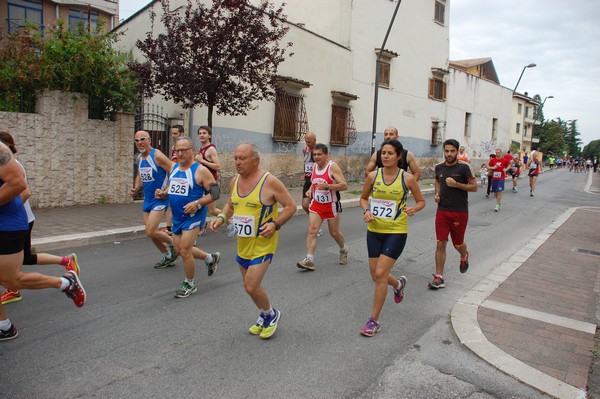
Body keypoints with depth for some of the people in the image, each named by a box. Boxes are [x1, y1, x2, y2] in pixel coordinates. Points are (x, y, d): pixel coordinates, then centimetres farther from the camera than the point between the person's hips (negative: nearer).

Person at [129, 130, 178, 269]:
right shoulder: (139, 158, 8)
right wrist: (136, 188, 6)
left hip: (160, 199, -8)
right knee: (151, 233, 11)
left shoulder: (157, 155, -16)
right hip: (148, 199, 8)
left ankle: (173, 245, 13)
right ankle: (167, 258, 28)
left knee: (151, 232, -14)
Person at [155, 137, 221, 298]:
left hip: (194, 216, -8)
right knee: (180, 249, 16)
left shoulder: (201, 171, -16)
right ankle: (211, 258, 39)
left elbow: (215, 193, -15)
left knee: (184, 250, -6)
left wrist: (197, 203, -27)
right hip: (177, 216, 8)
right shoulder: (173, 168, 5)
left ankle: (190, 285, 17)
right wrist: (163, 193, -3)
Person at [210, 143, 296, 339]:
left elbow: (291, 206, -11)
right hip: (243, 244, 7)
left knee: (251, 287, -10)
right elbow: (230, 204, 19)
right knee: (250, 285, 17)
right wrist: (221, 217, 0)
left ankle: (271, 314, 19)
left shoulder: (270, 181, -17)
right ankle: (265, 316, 42)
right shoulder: (235, 181, 3)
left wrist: (276, 224, -23)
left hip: (263, 244, -7)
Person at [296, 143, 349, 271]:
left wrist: (326, 186, -32)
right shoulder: (314, 166, 4)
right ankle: (309, 260, -11)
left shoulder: (333, 166, -16)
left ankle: (343, 251, 40)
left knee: (334, 232, 10)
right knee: (312, 230, -10)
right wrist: (310, 190, 3)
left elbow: (344, 185, -22)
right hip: (316, 204, 5)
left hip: (331, 205, -4)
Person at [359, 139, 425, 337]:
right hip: (374, 231, 4)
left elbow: (421, 201, 5)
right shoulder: (373, 176, -2)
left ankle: (374, 320, 5)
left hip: (396, 232, -4)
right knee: (375, 275, 12)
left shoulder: (407, 178, -7)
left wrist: (412, 209, -16)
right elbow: (363, 198, 12)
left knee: (380, 274, -11)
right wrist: (366, 211, -8)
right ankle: (399, 284, 48)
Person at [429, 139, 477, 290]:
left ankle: (464, 256, 49)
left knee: (458, 243, 12)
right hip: (442, 211, 3)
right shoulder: (439, 168, 4)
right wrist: (437, 193, 8)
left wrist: (456, 184, -19)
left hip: (459, 212, -3)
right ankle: (439, 278, 2)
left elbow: (474, 187, -6)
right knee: (440, 244, -3)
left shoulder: (463, 168, -8)